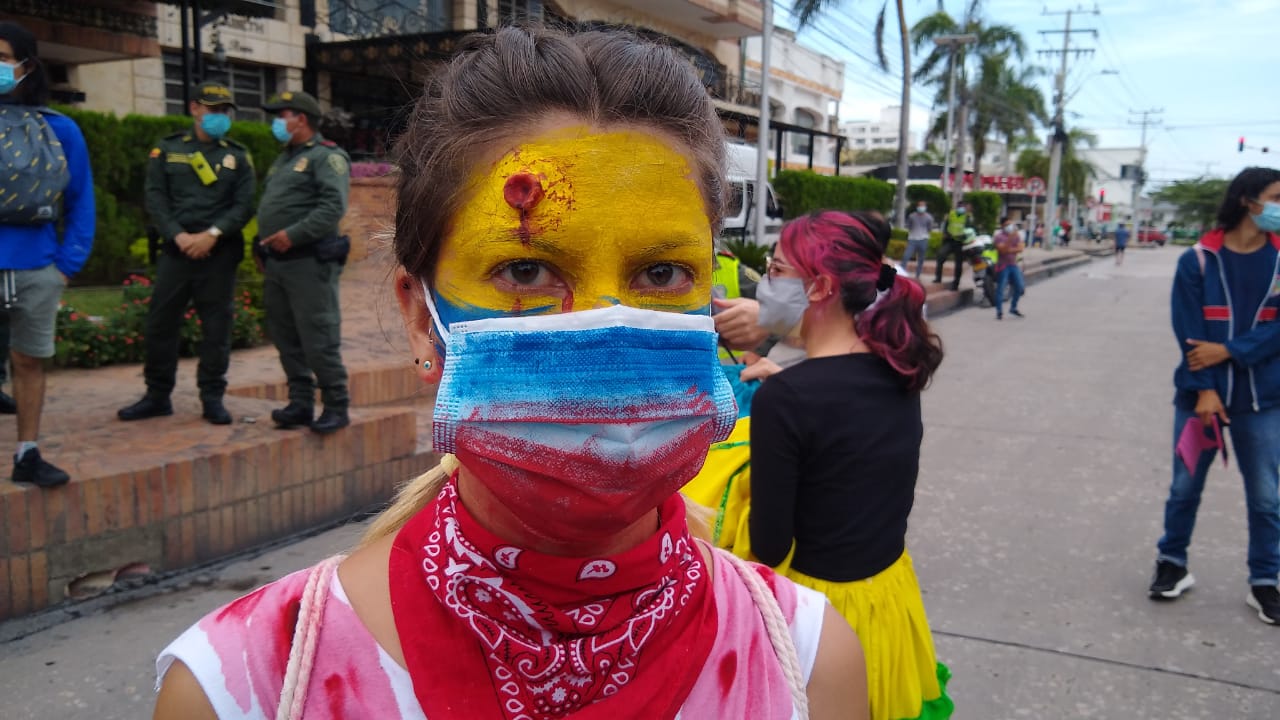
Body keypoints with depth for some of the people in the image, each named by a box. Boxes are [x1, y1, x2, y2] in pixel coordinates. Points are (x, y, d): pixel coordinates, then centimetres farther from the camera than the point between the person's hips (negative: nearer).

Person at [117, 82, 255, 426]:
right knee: (160, 323, 3)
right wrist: (179, 236, -11)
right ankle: (157, 396, 15)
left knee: (217, 326, 1)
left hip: (220, 253, 0)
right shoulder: (166, 150, 9)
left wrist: (212, 234, -13)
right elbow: (155, 198, 2)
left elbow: (244, 205, 0)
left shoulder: (238, 156, 9)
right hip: (175, 251, 1)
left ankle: (213, 398, 10)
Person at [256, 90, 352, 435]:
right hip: (277, 263, 9)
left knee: (319, 340, -8)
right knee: (286, 339, 10)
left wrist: (293, 234, -23)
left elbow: (334, 206, -19)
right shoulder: (283, 159, 23)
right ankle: (301, 404, 17)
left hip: (309, 263, -9)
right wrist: (265, 250, 16)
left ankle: (336, 408, 1)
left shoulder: (327, 157, -6)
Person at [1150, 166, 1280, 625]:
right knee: (1185, 487, 9)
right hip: (1201, 393, -1)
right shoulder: (1198, 261, -4)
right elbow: (1189, 333, -8)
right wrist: (1204, 390, -14)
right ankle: (1172, 564, 26)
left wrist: (1228, 351, -17)